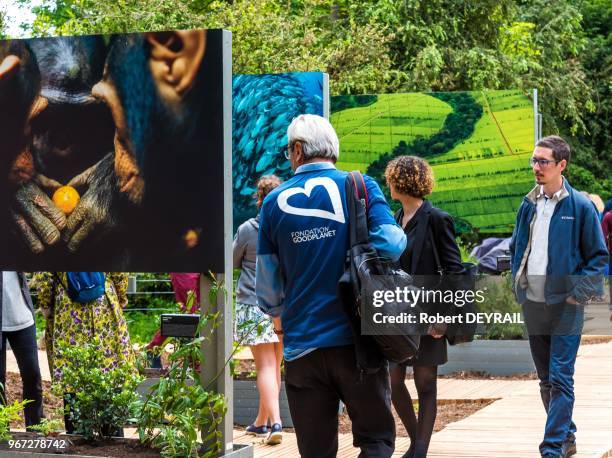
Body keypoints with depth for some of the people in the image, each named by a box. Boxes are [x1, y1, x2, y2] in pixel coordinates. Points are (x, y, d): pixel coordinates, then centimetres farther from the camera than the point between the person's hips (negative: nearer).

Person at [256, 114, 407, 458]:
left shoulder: (275, 202, 2)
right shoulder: (360, 187, -2)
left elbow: (268, 283, 6)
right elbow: (391, 245, -13)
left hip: (302, 345, 2)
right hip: (356, 339, -2)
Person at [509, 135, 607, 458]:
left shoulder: (580, 207, -7)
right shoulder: (528, 205, 8)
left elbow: (598, 256, -4)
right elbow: (516, 247, 21)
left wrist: (578, 293, -12)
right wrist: (518, 282, 8)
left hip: (564, 307, -6)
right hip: (533, 306, 6)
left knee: (560, 379, -9)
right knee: (546, 380, 13)